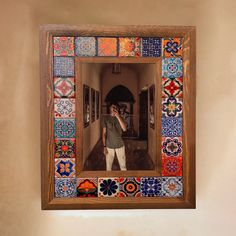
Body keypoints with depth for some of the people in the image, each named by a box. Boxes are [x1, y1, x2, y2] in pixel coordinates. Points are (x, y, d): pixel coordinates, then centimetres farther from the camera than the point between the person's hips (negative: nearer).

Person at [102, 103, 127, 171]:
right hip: (109, 145, -1)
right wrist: (104, 146, -6)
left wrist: (118, 116, -21)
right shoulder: (105, 118, -3)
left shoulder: (119, 118, 2)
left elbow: (124, 129, -16)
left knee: (123, 165, 10)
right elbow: (104, 133, -3)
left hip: (120, 145, 2)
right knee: (108, 166, 9)